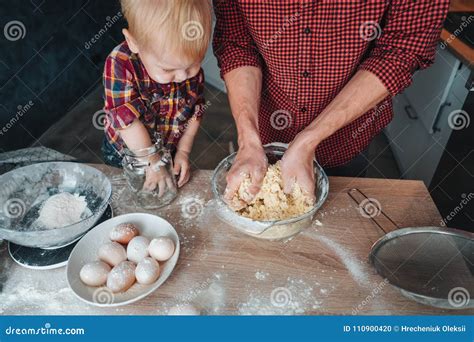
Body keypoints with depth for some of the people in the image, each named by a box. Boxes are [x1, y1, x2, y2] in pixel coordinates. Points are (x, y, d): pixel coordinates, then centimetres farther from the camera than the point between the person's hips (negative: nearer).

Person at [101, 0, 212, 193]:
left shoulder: (192, 68, -21)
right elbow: (127, 120, -32)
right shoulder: (120, 64, -33)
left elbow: (195, 111, -8)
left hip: (170, 151, 3)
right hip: (125, 153, -2)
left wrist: (183, 151, -10)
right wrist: (153, 162, -25)